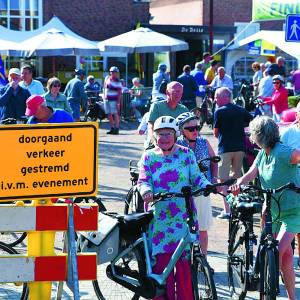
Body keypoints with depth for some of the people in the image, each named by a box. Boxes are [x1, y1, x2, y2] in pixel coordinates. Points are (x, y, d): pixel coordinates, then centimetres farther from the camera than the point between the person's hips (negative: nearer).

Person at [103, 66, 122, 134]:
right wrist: (104, 95, 14)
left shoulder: (118, 82, -6)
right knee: (109, 115, 8)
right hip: (107, 99, 6)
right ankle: (112, 128, 15)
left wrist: (118, 101, -15)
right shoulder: (107, 78, 9)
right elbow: (104, 87, 21)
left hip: (114, 100, -6)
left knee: (115, 114, -7)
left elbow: (119, 92, -8)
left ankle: (116, 129, -5)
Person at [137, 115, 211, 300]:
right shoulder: (149, 157, 9)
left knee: (184, 261, -6)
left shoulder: (186, 154, 9)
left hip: (183, 217, -1)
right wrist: (146, 191, -23)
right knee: (161, 260, -2)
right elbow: (143, 181, 0)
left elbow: (197, 177, 6)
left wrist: (209, 186, -14)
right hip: (159, 217, 1)